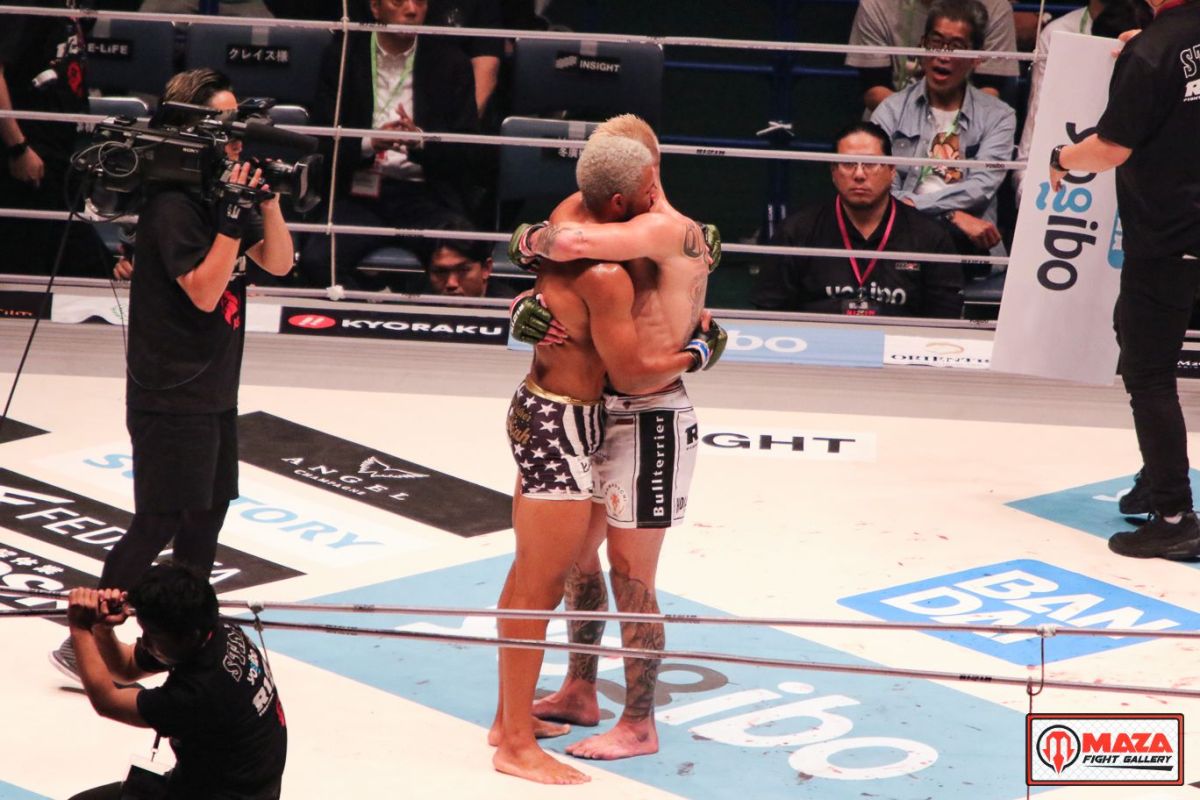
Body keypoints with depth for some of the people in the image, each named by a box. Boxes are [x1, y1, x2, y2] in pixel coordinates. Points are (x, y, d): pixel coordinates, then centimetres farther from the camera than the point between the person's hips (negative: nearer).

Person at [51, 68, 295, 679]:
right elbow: (204, 291, -24)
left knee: (208, 509, 17)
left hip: (214, 387, 9)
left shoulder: (223, 191, 7)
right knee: (160, 520, -6)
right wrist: (233, 212, -28)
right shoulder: (173, 204, -19)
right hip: (170, 393, -9)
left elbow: (277, 263, 7)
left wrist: (267, 198, -8)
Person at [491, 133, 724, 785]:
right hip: (562, 426, -10)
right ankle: (518, 746, 2)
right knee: (539, 586, -4)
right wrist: (697, 352, -4)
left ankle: (509, 717, 29)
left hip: (538, 406, 10)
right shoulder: (605, 274, -26)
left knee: (530, 574, 19)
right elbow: (633, 375, -22)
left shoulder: (570, 215, 1)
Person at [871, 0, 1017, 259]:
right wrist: (953, 216, -16)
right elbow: (882, 191, -2)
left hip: (970, 247, 0)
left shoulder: (998, 116, 12)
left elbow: (983, 186, -4)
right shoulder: (892, 111, 11)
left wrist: (915, 204, -16)